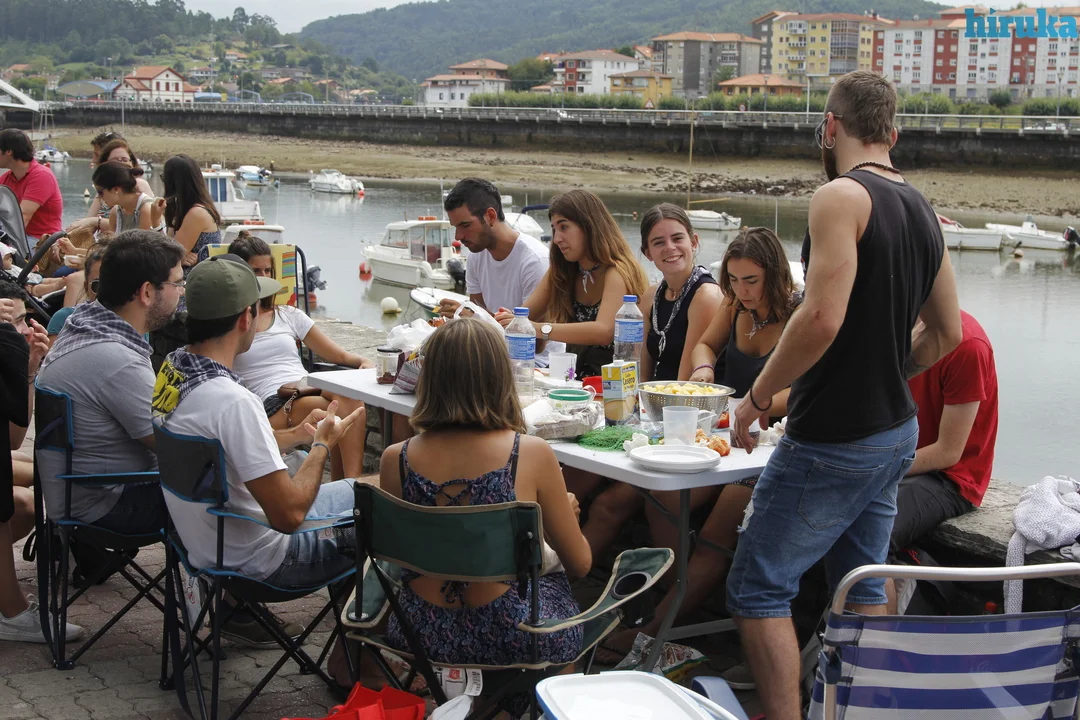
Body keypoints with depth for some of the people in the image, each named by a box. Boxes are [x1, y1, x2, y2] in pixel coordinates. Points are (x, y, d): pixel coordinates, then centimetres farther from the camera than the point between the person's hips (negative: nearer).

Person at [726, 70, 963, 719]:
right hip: (896, 432, 9)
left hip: (832, 441, -9)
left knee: (758, 588, 1)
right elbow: (946, 332, 17)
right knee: (864, 586, 18)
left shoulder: (842, 197, -16)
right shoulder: (922, 209, 10)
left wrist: (757, 399, -15)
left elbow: (822, 319, -26)